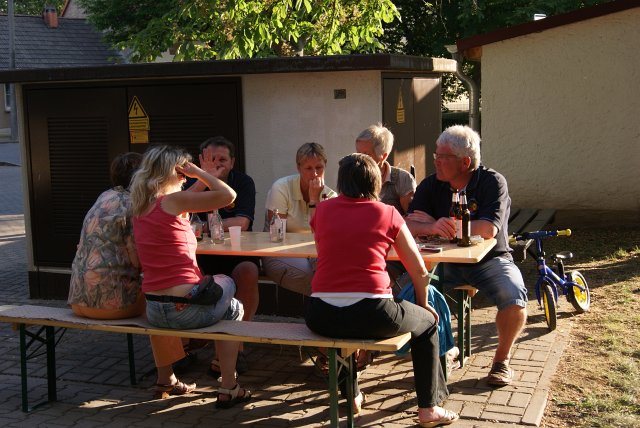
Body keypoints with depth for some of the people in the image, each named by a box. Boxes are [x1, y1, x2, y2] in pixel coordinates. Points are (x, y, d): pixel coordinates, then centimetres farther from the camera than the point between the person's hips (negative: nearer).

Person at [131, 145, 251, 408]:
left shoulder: (140, 207, 11)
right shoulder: (173, 200, -13)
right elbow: (228, 196, -17)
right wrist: (198, 173, -5)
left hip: (153, 313, 8)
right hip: (185, 309, -8)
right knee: (233, 310, 24)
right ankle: (228, 389, 21)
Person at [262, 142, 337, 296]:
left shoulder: (329, 195, 1)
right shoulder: (281, 188, -9)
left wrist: (314, 199, -16)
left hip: (312, 254, 3)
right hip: (279, 256, -3)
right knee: (309, 273, -33)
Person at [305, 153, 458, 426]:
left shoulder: (322, 210, 10)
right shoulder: (388, 214, 5)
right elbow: (419, 271, 11)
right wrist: (423, 305, 28)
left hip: (321, 317, 3)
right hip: (373, 316, -3)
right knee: (427, 322, 27)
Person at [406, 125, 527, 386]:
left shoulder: (492, 182, -10)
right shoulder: (431, 185, 0)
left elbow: (487, 230, -24)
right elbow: (407, 226, -10)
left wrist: (439, 225, -16)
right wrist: (433, 227, -34)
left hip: (490, 259, -2)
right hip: (446, 261, 3)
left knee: (514, 297, -30)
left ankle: (502, 359, -1)